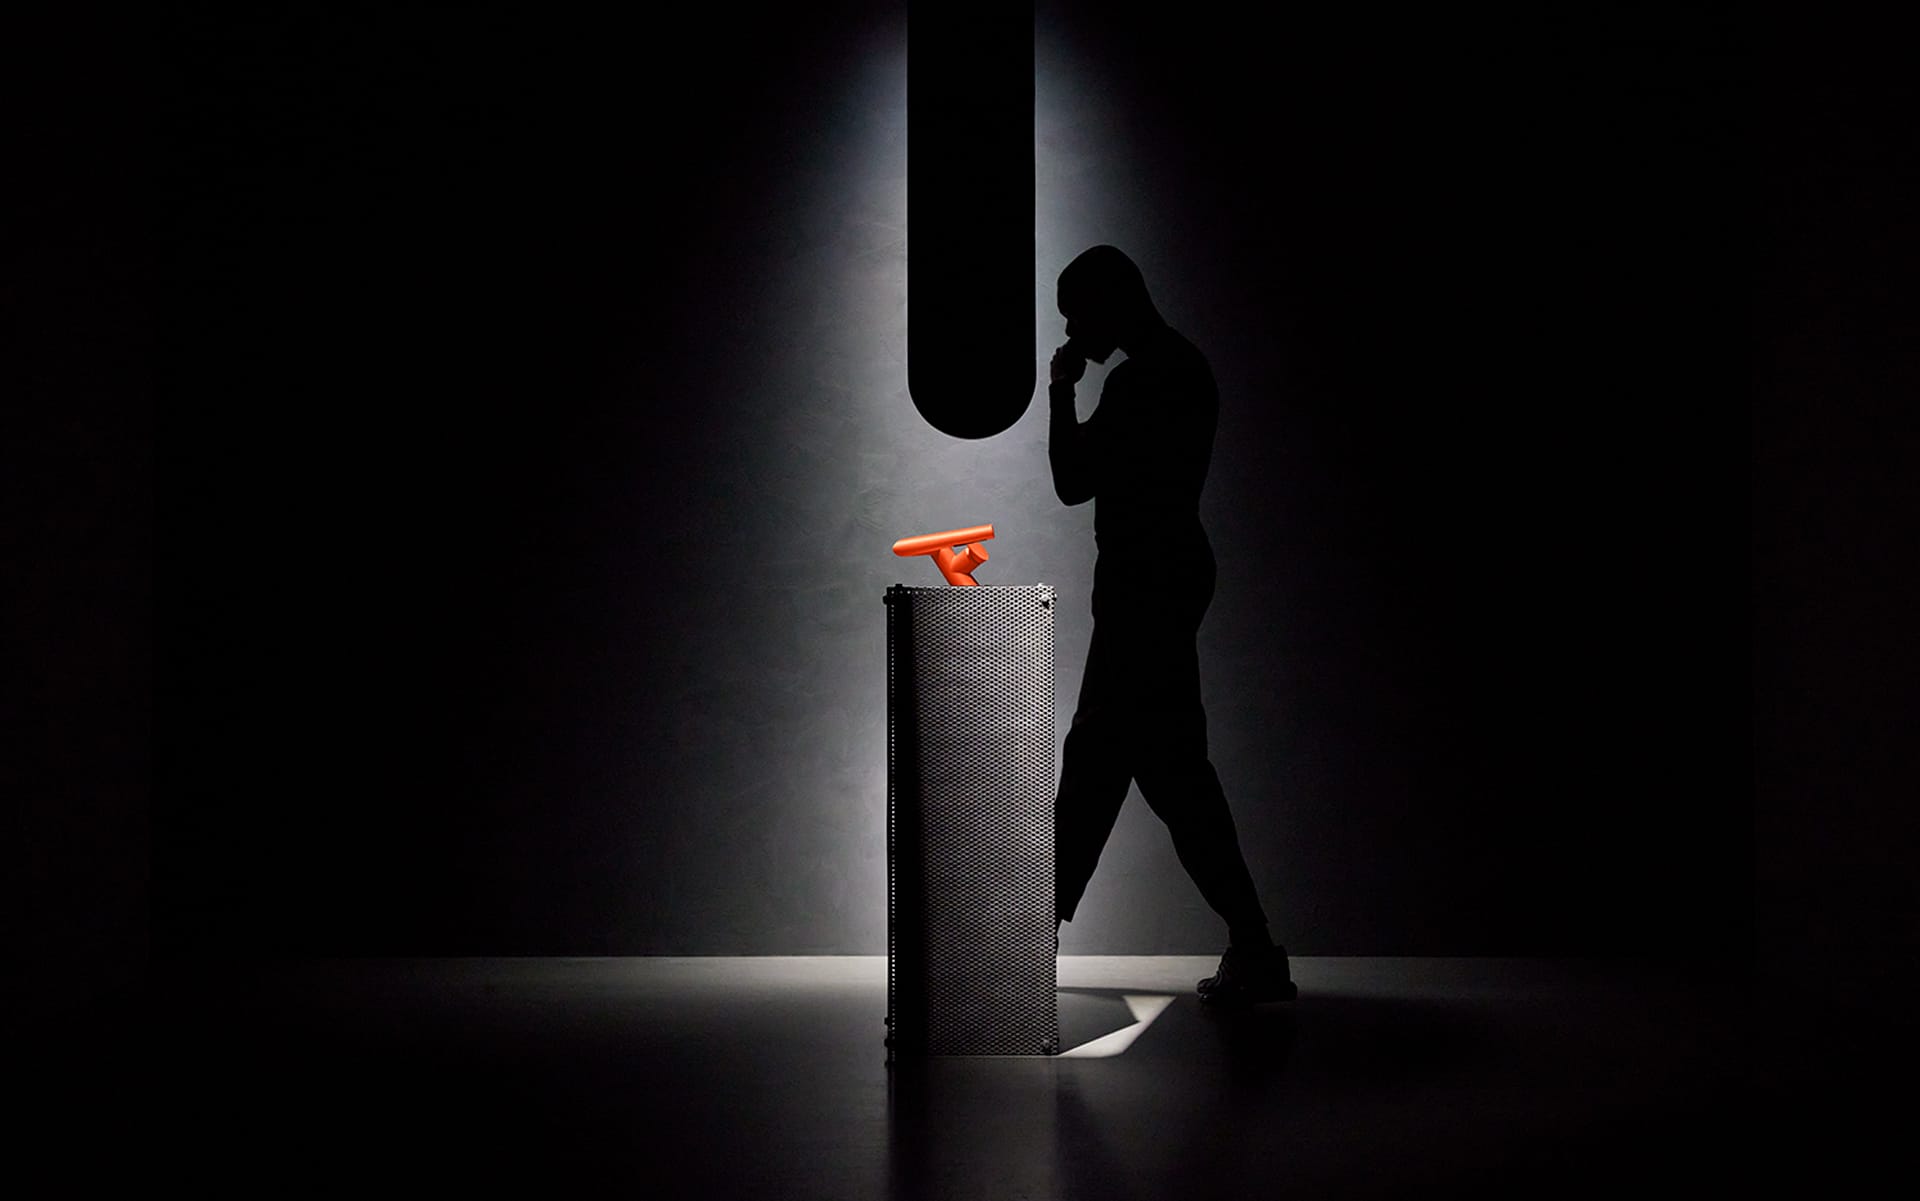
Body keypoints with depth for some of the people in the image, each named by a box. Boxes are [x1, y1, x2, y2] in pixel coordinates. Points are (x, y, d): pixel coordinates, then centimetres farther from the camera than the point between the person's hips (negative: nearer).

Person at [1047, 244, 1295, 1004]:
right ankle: (1045, 921, 28)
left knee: (1168, 768, -10)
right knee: (1095, 755, 17)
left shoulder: (1141, 382, -17)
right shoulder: (1178, 368, 15)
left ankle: (1254, 952, -10)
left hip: (1146, 585, -11)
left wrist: (1060, 389, -6)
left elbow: (1073, 482, -15)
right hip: (1157, 579, 11)